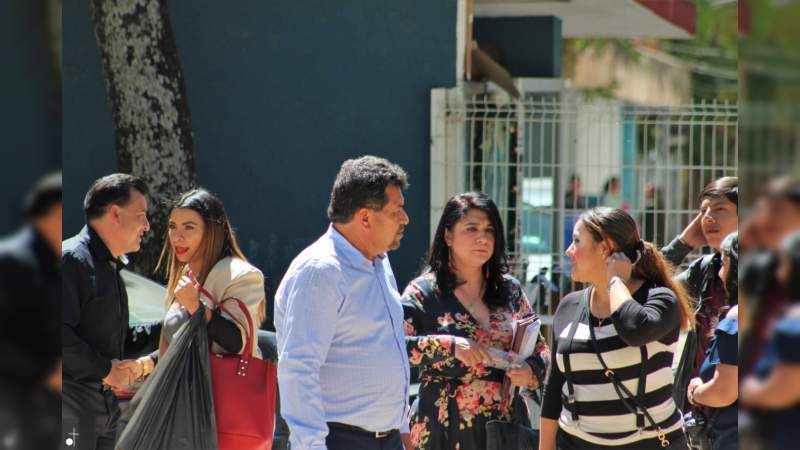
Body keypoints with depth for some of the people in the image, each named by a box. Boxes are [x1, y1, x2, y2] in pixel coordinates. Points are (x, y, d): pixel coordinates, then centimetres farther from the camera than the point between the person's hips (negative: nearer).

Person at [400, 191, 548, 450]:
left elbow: (539, 348, 17)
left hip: (505, 426, 3)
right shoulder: (424, 292, -2)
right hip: (446, 429, -3)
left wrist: (531, 371, -5)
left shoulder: (510, 290, 10)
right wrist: (448, 345, -23)